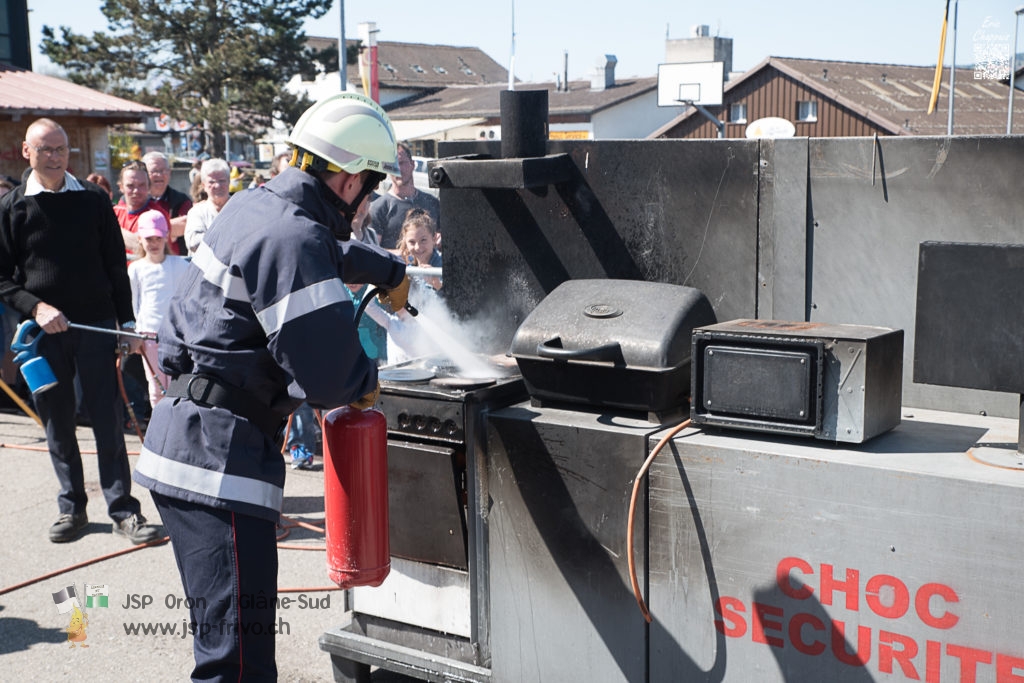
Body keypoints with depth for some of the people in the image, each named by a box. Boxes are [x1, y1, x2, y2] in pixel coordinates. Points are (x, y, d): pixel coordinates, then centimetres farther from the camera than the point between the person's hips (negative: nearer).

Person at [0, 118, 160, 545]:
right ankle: (71, 507, 20)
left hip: (96, 327, 0)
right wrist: (34, 306, -14)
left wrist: (127, 322, 5)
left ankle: (123, 509, 5)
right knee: (57, 425, 8)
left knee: (107, 420, -1)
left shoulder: (93, 200, 5)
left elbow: (116, 266, 9)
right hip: (44, 332, 0)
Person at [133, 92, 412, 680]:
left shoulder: (256, 206, 12)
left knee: (228, 630, 22)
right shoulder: (293, 239, -19)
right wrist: (366, 384, 0)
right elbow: (329, 371, -21)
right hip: (218, 457, -11)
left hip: (185, 432, 11)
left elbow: (333, 251, 34)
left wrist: (391, 272, 46)